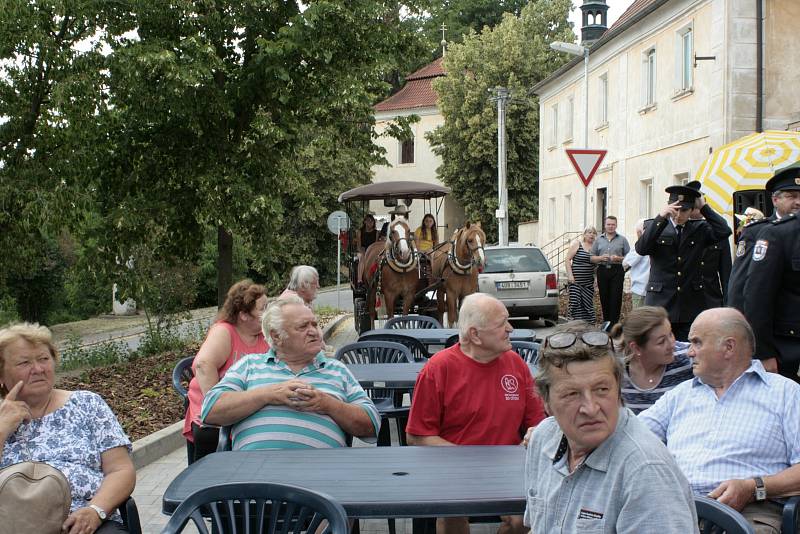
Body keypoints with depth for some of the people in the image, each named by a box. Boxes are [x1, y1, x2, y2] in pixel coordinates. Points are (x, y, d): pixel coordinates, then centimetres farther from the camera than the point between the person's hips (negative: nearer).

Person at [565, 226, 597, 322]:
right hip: (576, 280, -4)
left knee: (588, 304, 2)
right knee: (576, 303, -9)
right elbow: (568, 260, -4)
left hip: (589, 282, 4)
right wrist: (570, 275, -13)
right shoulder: (577, 244, 0)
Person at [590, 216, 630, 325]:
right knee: (604, 299, 4)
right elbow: (592, 257, 11)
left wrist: (618, 258, -13)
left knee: (615, 299, -7)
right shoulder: (599, 240, 14)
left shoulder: (622, 239, 8)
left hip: (617, 271, -2)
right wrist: (601, 258, -8)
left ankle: (614, 323, -7)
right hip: (602, 270, 2)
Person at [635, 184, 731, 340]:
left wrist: (704, 207, -7)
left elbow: (724, 231, -8)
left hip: (690, 306, 2)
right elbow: (641, 249, -15)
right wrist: (661, 217, -21)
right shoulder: (653, 226, 3)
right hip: (660, 304, -1)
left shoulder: (699, 229, 8)